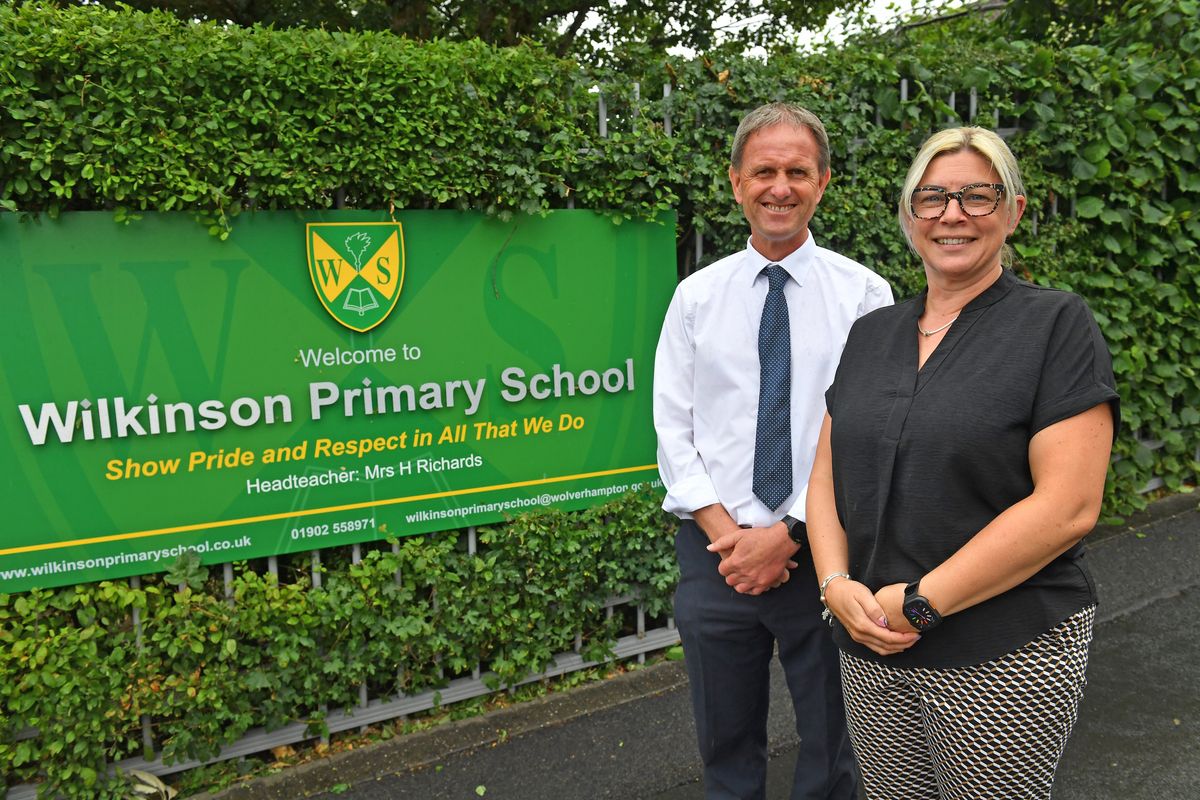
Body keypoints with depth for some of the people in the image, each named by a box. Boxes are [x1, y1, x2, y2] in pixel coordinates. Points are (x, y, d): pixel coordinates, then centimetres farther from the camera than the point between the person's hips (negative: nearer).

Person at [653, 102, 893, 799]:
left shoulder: (865, 294, -3)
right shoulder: (696, 296, 4)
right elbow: (673, 429, 1)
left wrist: (790, 533, -13)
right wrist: (723, 530, -10)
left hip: (822, 551, -1)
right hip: (717, 551, 2)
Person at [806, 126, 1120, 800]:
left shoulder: (1056, 325, -7)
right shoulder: (871, 334, 9)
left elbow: (1068, 505, -16)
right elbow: (827, 475, 9)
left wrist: (920, 601, -17)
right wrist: (839, 585, -9)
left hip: (1005, 650, -4)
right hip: (873, 651, 5)